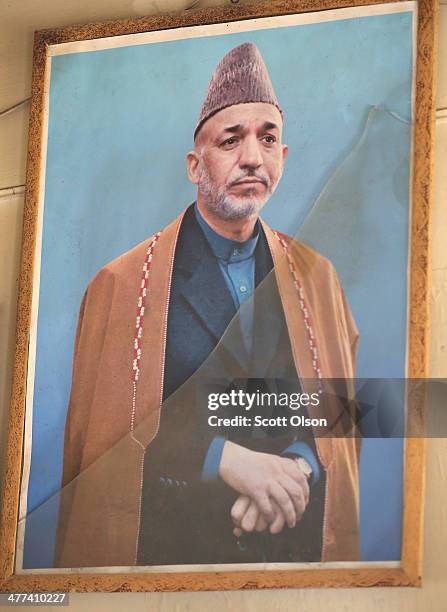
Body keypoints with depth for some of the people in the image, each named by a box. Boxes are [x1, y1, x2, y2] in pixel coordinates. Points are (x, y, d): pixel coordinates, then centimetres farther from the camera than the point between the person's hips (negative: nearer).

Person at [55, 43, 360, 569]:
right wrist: (224, 459, -16)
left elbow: (338, 406, 7)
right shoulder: (122, 284, -3)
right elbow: (102, 432, -6)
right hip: (163, 542, -3)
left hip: (296, 540, 3)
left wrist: (297, 469, -13)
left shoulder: (316, 276, 7)